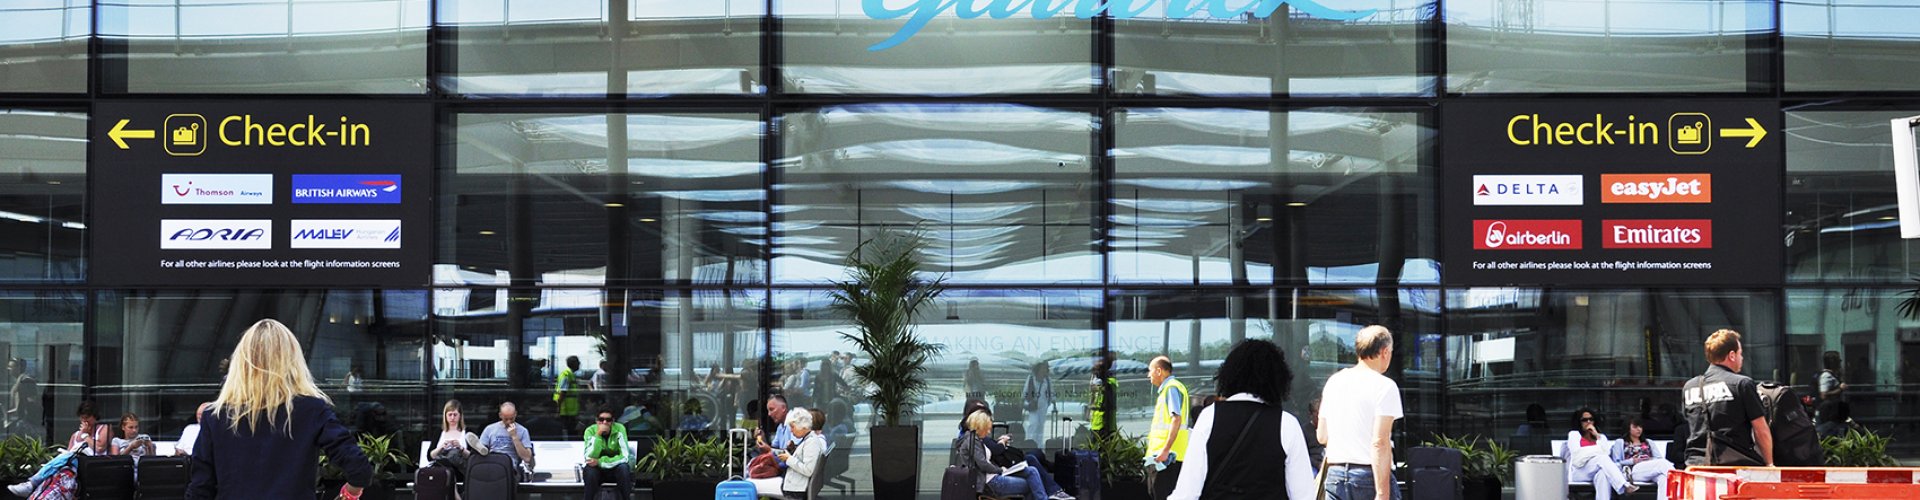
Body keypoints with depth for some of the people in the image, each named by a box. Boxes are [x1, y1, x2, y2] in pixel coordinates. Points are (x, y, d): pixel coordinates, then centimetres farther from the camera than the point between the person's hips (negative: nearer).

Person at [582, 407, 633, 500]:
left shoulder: (619, 429, -16)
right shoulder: (590, 431, -15)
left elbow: (625, 457, -22)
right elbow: (590, 458, -27)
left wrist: (600, 462, -29)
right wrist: (598, 435, -34)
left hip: (615, 468, 0)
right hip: (597, 469, 0)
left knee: (623, 468, -32)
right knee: (589, 470, -32)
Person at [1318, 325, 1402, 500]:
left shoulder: (1333, 382, 11)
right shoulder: (1384, 386, -7)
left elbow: (1321, 436, 16)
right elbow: (1380, 442, -15)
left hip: (1335, 474, 5)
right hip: (1370, 475, -5)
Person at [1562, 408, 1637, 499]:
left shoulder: (1601, 437, 26)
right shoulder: (1574, 434, 16)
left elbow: (1607, 452, 5)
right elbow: (1576, 452, -4)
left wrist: (1597, 436, 2)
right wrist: (1599, 450, -2)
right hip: (1578, 472, -3)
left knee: (1603, 473, -39)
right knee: (1602, 458, -34)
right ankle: (1625, 486, -55)